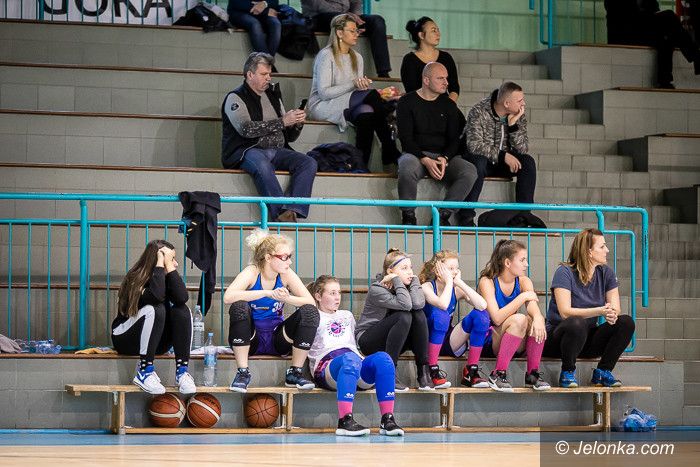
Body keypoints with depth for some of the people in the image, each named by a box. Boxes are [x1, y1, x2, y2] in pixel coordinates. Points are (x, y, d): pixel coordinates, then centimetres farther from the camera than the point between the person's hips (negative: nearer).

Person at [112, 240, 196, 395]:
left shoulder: (165, 278, -2)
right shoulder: (135, 279, -17)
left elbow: (182, 298, -23)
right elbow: (156, 296, -38)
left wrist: (169, 266, -22)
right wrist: (161, 264, -30)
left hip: (156, 342, 6)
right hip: (126, 340, -6)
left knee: (182, 311, -20)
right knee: (155, 310, -33)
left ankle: (182, 371, -24)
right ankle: (144, 372, -29)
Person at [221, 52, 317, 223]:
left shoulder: (273, 96, 23)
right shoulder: (235, 98, 3)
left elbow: (289, 137, 25)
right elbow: (246, 129, -16)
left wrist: (297, 124, 1)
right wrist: (282, 122, -15)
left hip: (277, 151, 6)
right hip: (247, 151, -6)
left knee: (309, 163, -20)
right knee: (261, 164, -40)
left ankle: (291, 211, -36)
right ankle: (281, 213, -44)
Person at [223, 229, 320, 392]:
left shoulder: (286, 275, -4)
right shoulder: (252, 272, -14)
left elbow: (311, 302, -10)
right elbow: (228, 297, -32)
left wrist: (286, 298, -30)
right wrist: (268, 293, -36)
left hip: (276, 340, 3)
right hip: (250, 340, -3)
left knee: (310, 312, -18)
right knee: (239, 307, -32)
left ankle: (295, 373, -9)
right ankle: (242, 372, -24)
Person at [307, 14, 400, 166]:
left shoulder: (357, 58, 16)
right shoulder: (326, 55, -8)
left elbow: (361, 90, 15)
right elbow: (323, 93, -16)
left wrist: (364, 84, -10)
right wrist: (353, 85, -22)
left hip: (348, 107, 7)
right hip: (322, 106, -6)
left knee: (367, 112, -32)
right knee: (371, 94, -28)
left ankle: (362, 163, -34)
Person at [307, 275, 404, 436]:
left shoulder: (347, 315, 37)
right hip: (327, 365, -5)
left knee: (382, 358, -30)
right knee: (350, 359, -42)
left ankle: (387, 419, -38)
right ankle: (345, 421, -53)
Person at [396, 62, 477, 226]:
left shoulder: (449, 105, 14)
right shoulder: (407, 102, 2)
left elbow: (454, 140, 9)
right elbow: (406, 139, -6)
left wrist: (444, 158, -13)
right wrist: (425, 161, -20)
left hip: (443, 156, 3)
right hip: (415, 154, -3)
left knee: (469, 171, -26)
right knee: (407, 168, -39)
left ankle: (442, 216, -23)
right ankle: (408, 217, -21)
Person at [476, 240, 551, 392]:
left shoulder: (523, 282, 3)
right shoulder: (487, 282, -13)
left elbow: (532, 305, -17)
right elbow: (497, 318, -26)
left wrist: (538, 317, -40)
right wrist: (523, 297, -27)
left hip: (515, 345, 5)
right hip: (488, 342, -5)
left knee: (535, 320, -24)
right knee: (519, 319, -32)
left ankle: (533, 374, -15)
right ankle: (498, 374, -26)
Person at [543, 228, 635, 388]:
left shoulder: (606, 273, 4)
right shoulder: (565, 273, -14)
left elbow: (615, 308, -3)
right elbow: (565, 312, -24)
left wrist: (611, 314, -28)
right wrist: (600, 311, -34)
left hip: (587, 340, 6)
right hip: (557, 337, -6)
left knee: (626, 322, -15)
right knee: (577, 323, -39)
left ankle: (602, 372, -7)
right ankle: (567, 373, -16)